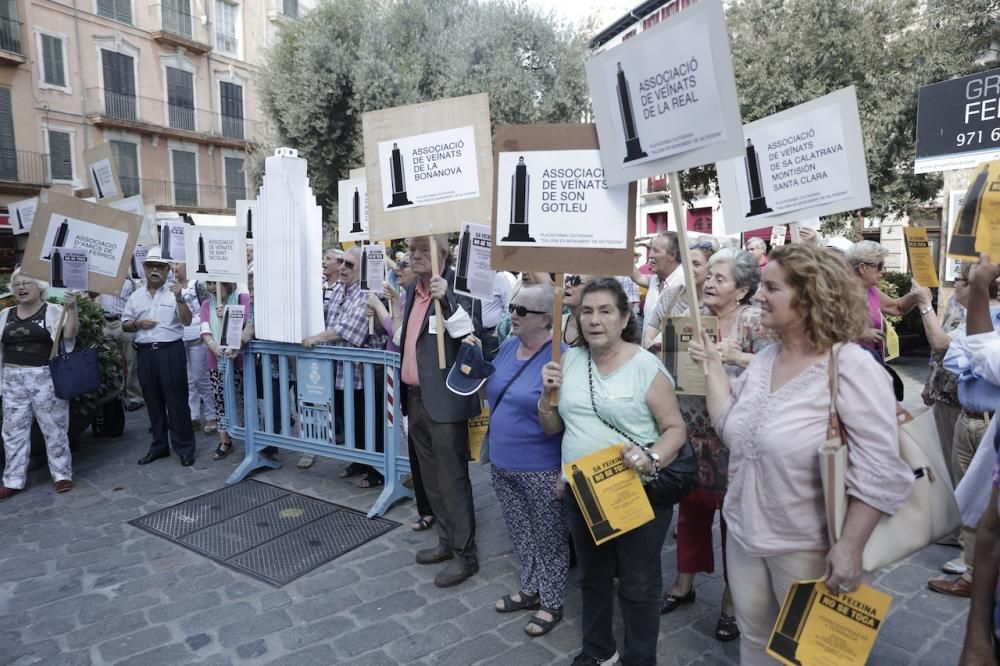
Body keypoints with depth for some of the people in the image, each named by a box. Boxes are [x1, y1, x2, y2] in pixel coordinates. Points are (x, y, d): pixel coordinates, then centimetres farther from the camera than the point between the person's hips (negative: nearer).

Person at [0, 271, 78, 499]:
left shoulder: (53, 311, -3)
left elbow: (69, 335, -18)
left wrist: (72, 308, -30)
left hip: (46, 378, -5)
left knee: (54, 428, 2)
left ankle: (62, 475, 12)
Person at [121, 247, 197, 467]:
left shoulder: (174, 292, -1)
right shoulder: (136, 296, 12)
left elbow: (187, 321, -10)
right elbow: (125, 325, 16)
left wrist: (180, 299, -23)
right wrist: (138, 324, -5)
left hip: (171, 351, -5)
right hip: (145, 353, 5)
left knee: (176, 400, -2)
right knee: (153, 401, 12)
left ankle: (184, 448, 6)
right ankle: (159, 446, 24)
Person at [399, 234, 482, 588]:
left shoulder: (457, 286, -13)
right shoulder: (412, 289, 14)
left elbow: (472, 335, -24)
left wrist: (445, 298, -31)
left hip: (444, 398, -9)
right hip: (416, 397, 9)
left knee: (452, 478, 1)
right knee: (430, 476, 18)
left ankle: (465, 554, 16)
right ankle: (447, 540, 34)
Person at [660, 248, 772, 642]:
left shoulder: (753, 320, -10)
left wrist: (735, 356, -32)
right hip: (692, 433, 5)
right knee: (691, 508, 18)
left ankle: (732, 598, 31)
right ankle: (684, 583, 37)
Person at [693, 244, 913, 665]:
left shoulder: (852, 368, -20)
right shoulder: (764, 359, 2)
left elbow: (879, 472, -21)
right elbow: (732, 429, 7)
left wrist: (850, 547, -22)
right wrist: (713, 366, 3)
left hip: (807, 546, -6)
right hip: (744, 533, 6)